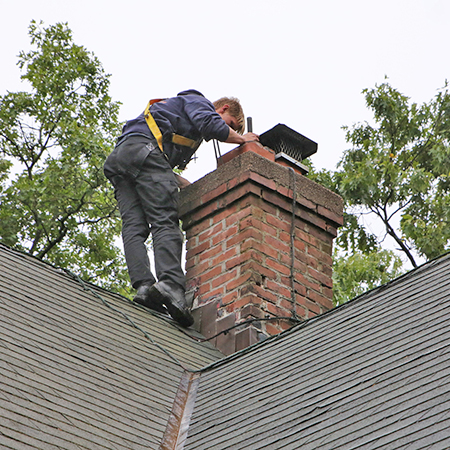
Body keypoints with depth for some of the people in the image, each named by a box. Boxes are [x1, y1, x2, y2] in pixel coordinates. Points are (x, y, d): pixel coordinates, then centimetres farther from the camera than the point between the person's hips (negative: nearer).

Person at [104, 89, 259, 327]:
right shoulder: (198, 101, 15)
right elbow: (211, 125, -9)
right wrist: (242, 139, 6)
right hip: (144, 149, -9)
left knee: (134, 227, -8)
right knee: (165, 222, -20)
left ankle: (143, 286, -23)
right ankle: (171, 285, -36)